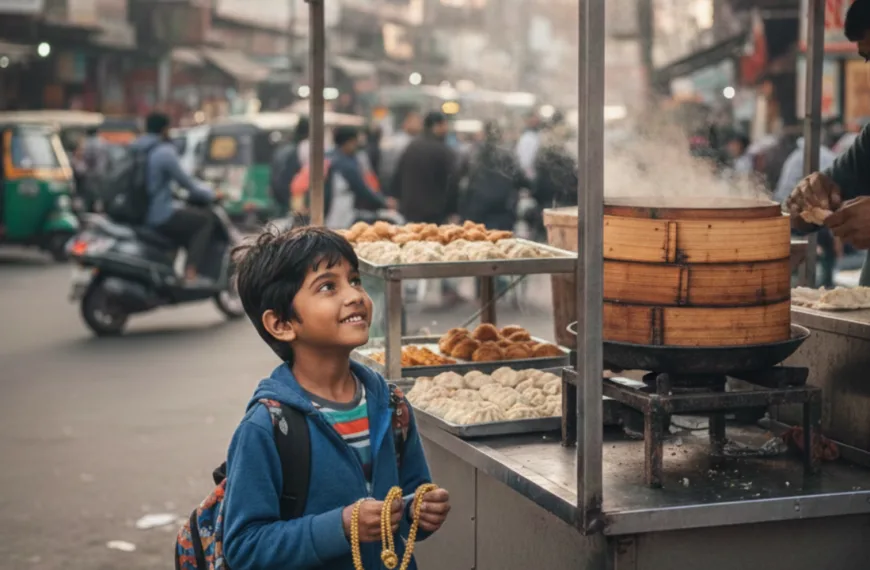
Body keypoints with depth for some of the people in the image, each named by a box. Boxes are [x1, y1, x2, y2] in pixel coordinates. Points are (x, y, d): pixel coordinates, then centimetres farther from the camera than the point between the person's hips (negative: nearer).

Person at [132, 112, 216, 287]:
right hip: (159, 216, -9)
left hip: (133, 213, 9)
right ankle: (190, 274, -5)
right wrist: (210, 194, 9)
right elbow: (185, 182, -7)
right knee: (205, 219, 6)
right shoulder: (164, 152, -13)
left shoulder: (133, 148, 11)